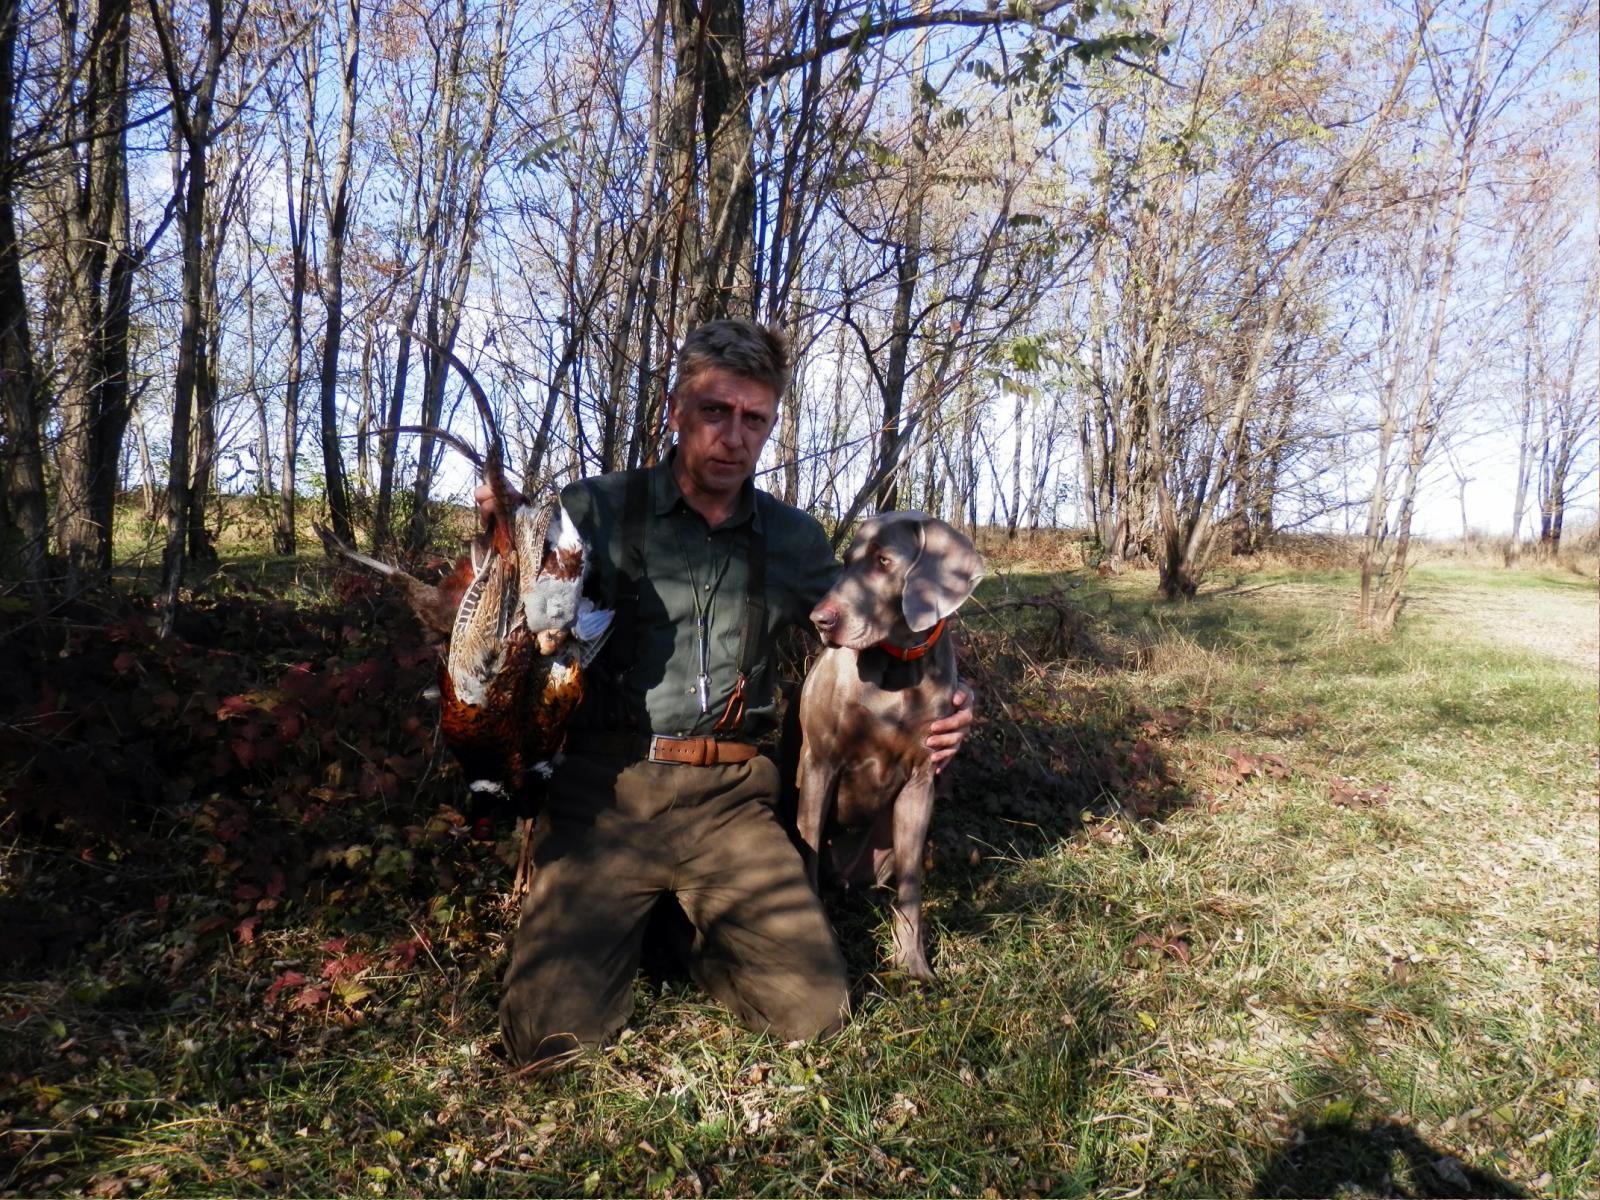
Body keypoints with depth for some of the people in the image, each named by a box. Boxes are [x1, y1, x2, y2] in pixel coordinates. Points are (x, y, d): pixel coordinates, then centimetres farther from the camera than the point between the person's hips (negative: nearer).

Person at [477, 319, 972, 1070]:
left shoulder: (795, 542, 8)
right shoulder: (595, 512, 0)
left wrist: (930, 713, -6)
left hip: (729, 800, 2)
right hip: (604, 791, -2)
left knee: (814, 1013, -8)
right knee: (556, 1034, -12)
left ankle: (710, 943, 23)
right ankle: (623, 925, 20)